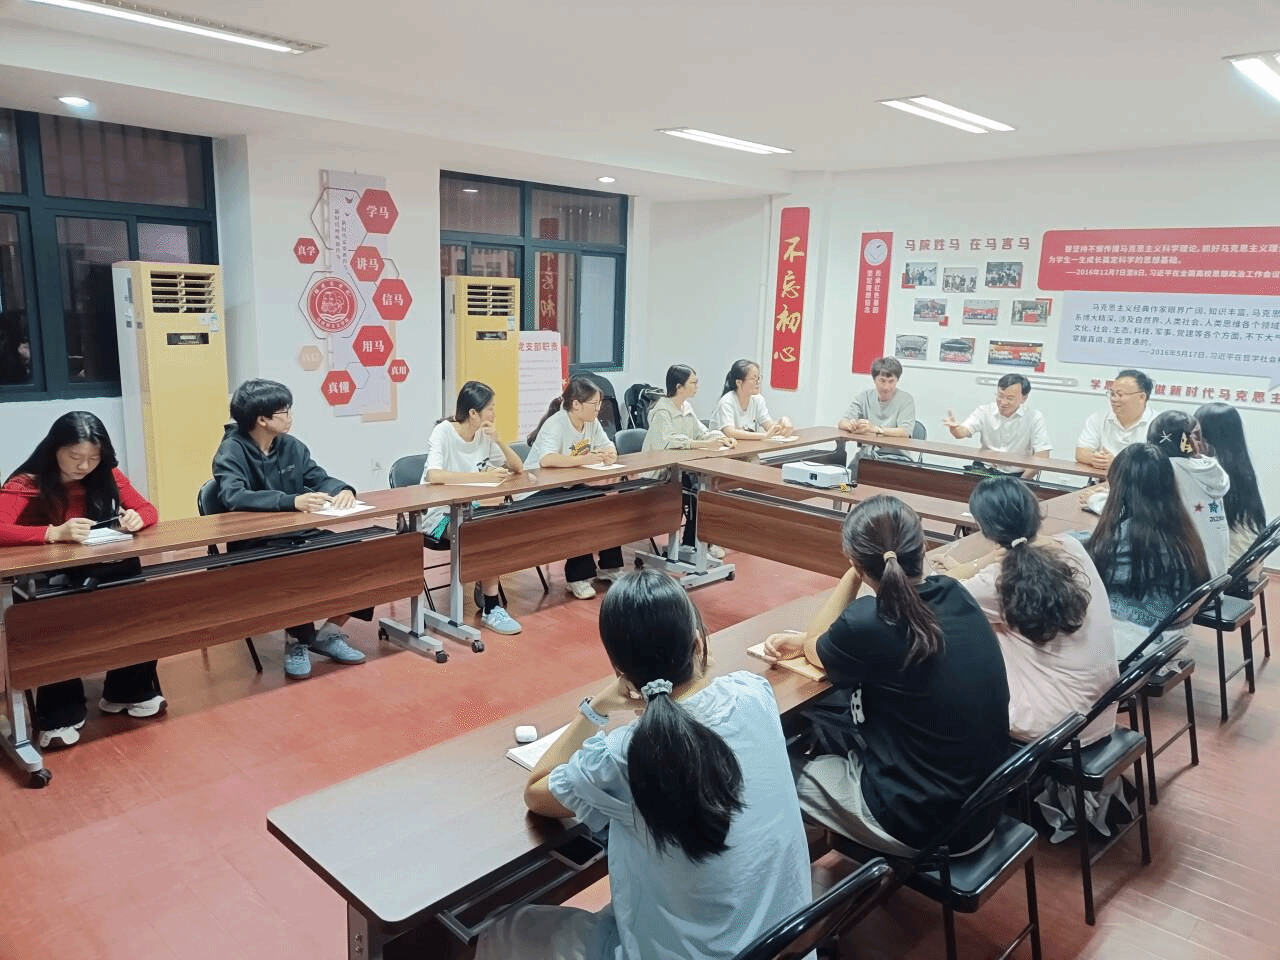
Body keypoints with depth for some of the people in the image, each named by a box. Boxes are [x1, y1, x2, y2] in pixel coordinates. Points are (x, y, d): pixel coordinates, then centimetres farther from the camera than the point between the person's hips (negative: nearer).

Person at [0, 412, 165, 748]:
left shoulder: (107, 476, 0)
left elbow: (148, 509, 3)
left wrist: (136, 518, -21)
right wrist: (55, 533, -41)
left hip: (100, 575, 4)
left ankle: (130, 691, -4)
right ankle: (60, 715, -18)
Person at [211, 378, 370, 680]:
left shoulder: (291, 445, 7)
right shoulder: (231, 451, -12)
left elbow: (320, 479, 7)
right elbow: (233, 497, -29)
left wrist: (343, 490, -18)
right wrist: (292, 501, -43)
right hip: (254, 548, -6)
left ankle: (329, 632, 6)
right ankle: (297, 640, -7)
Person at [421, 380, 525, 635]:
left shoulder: (485, 435, 3)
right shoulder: (443, 433, -15)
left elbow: (518, 468, 4)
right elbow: (433, 475, -32)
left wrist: (498, 440, -13)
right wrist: (484, 476, -33)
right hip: (438, 516, -6)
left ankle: (486, 589, -2)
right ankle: (491, 609, -14)